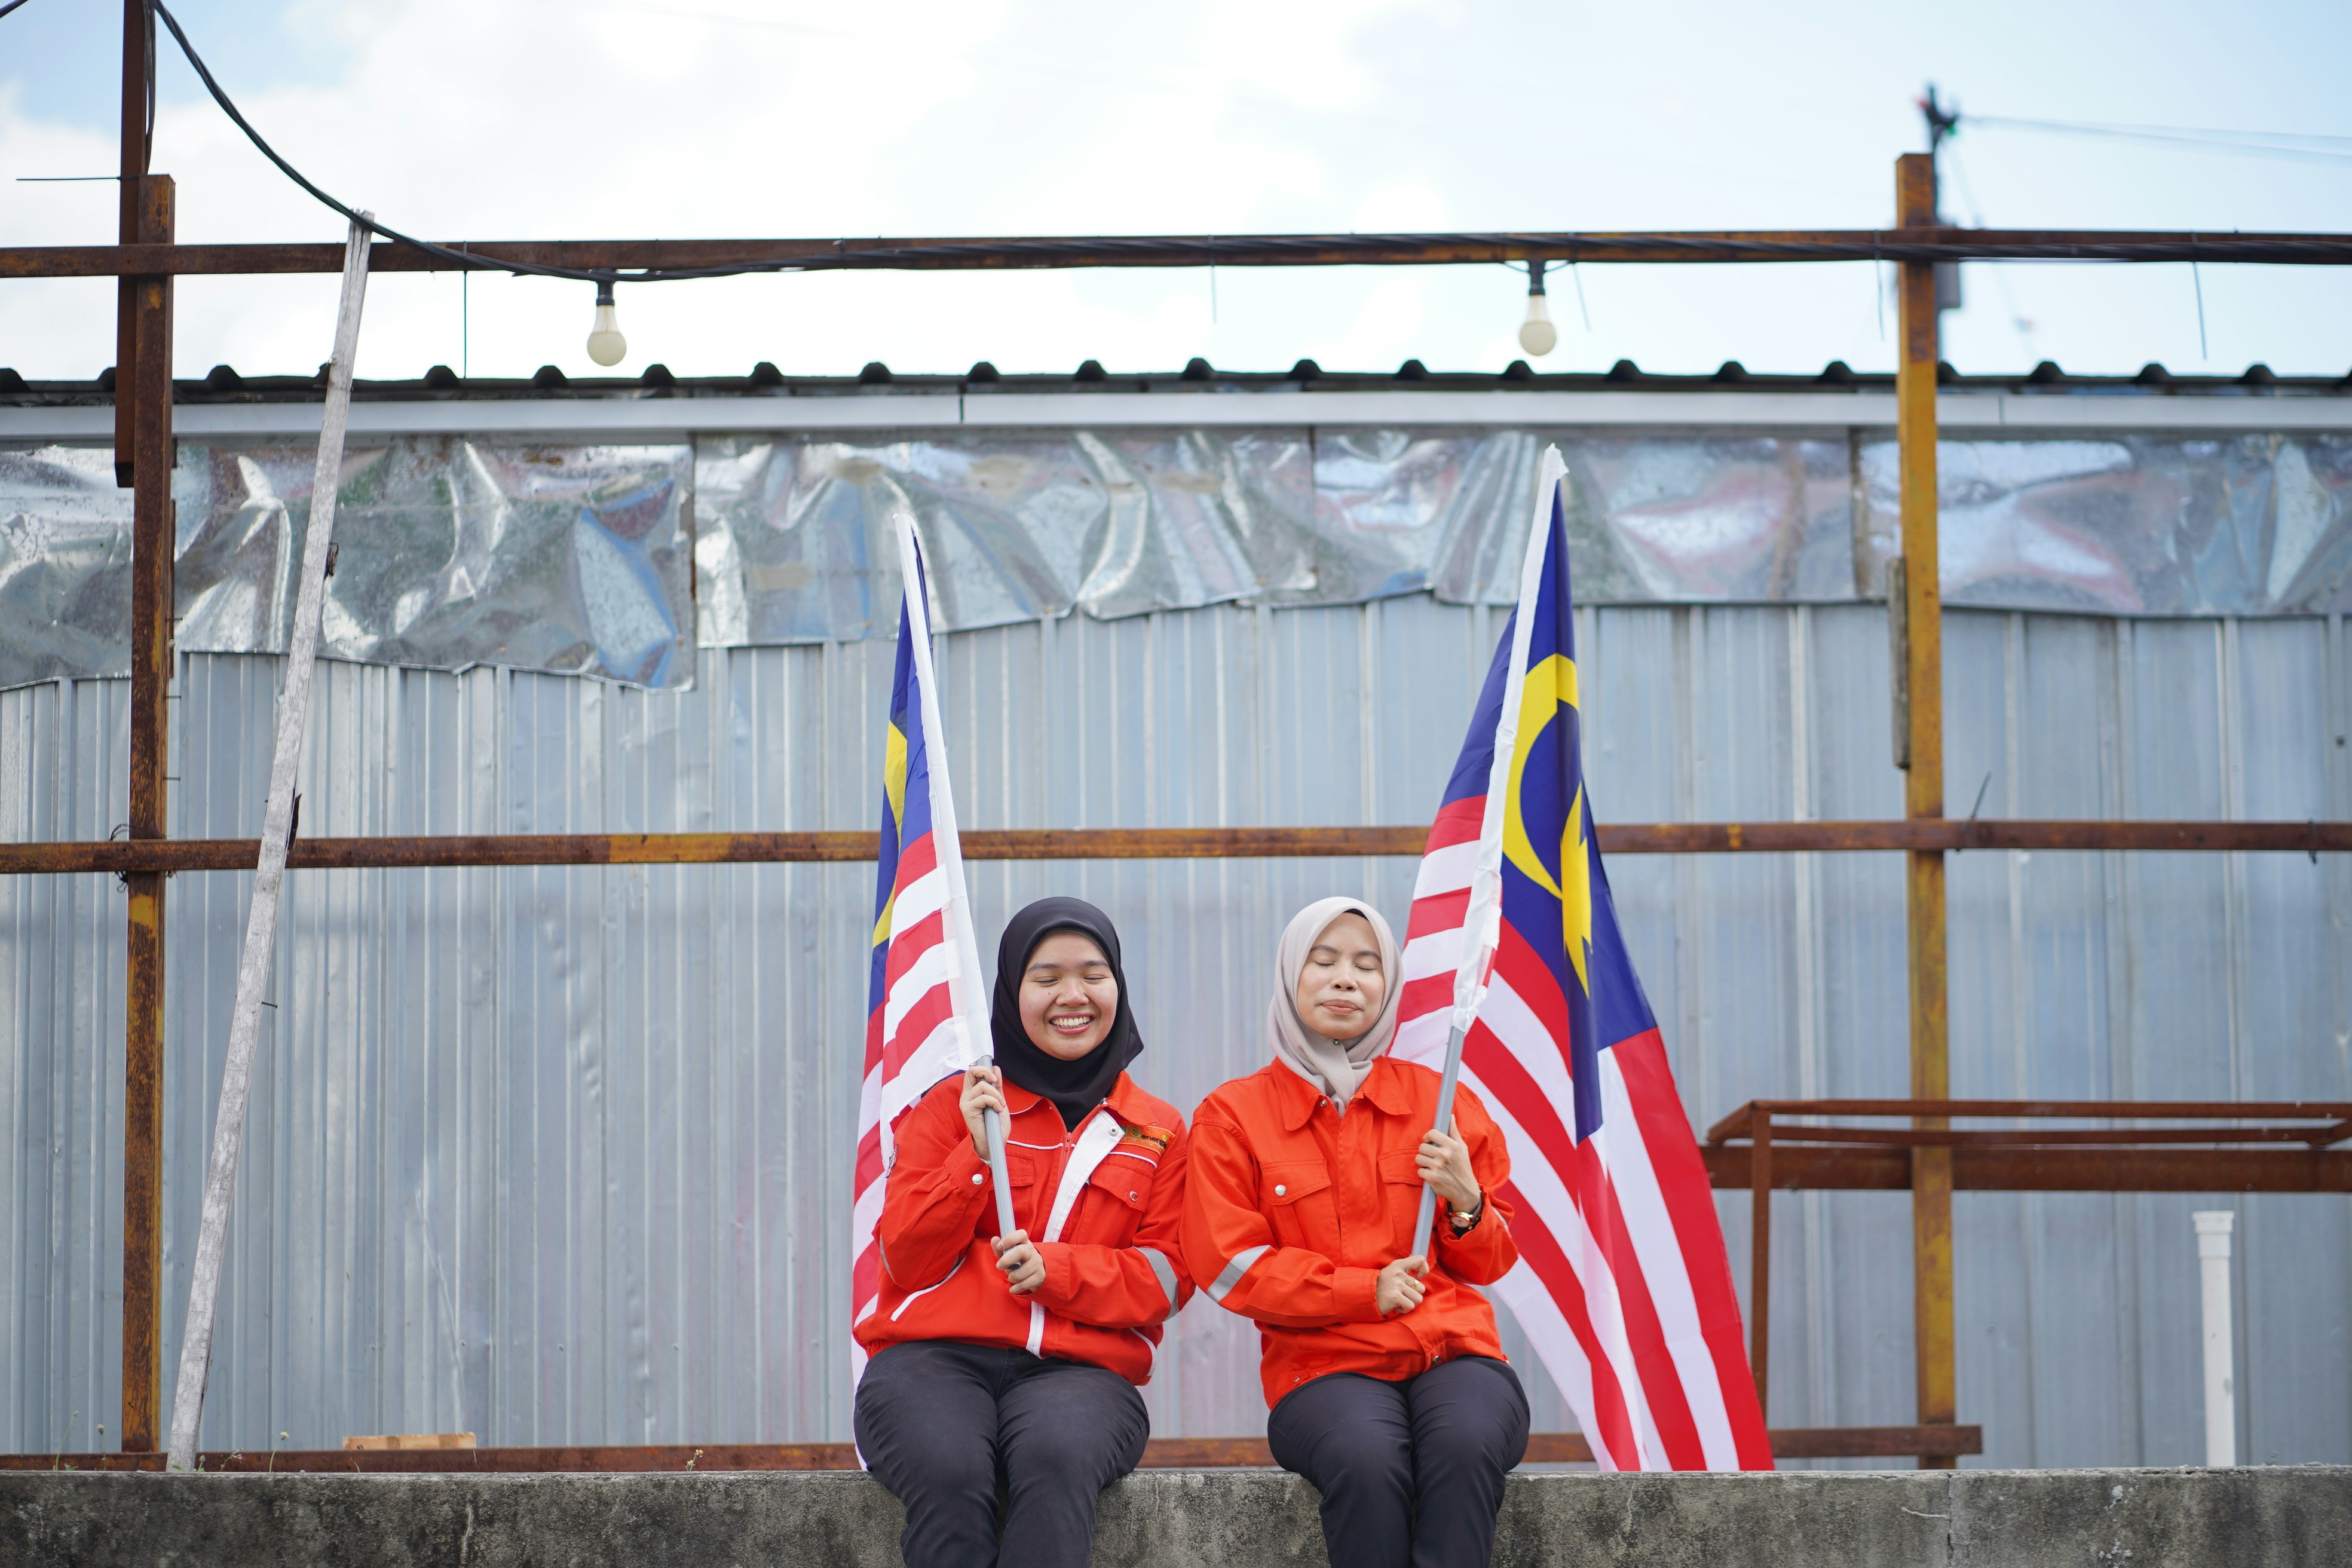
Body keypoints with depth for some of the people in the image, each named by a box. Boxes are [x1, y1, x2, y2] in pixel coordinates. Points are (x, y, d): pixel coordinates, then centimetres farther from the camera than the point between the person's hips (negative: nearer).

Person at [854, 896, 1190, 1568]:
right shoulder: (951, 1106, 15)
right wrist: (978, 1154, -6)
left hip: (1080, 1368, 0)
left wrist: (1054, 1269, -8)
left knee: (1056, 1458, -39)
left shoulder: (1157, 1132, 18)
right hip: (935, 1360, 0)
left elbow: (1167, 1279, 10)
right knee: (951, 1474, -37)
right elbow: (907, 1261, 8)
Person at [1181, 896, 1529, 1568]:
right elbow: (1227, 1265, 2)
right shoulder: (1233, 1115, 10)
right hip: (1324, 1364, -2)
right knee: (1366, 1461, -37)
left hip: (1453, 1347, 2)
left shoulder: (1442, 1102, 17)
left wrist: (1465, 1205, -1)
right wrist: (1365, 1290, -7)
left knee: (1464, 1447, -35)